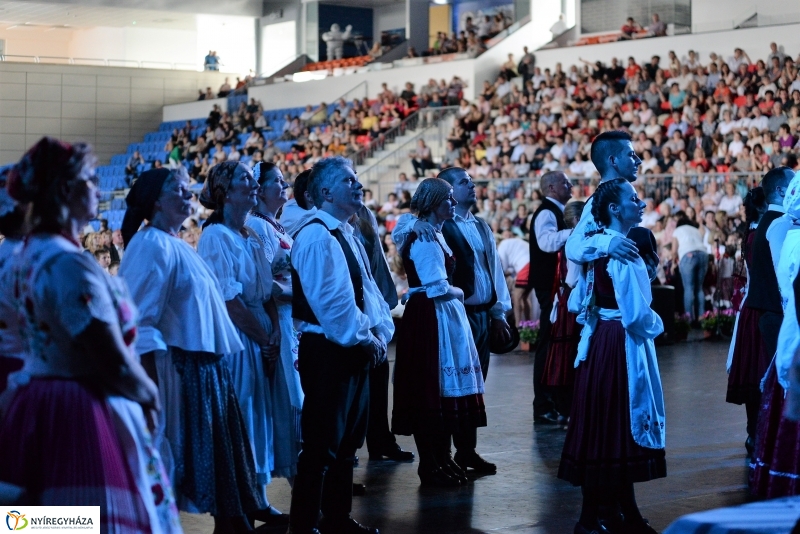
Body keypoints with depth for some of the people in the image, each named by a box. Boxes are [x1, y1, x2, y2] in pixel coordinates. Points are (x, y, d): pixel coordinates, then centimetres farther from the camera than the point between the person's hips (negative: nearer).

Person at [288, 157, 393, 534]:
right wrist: (364, 338, -15)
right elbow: (330, 300, -22)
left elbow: (368, 289, 16)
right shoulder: (316, 237, -15)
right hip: (327, 350, -10)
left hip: (356, 349, 10)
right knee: (321, 443, -4)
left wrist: (381, 332, 2)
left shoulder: (347, 235, 16)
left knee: (348, 440, 15)